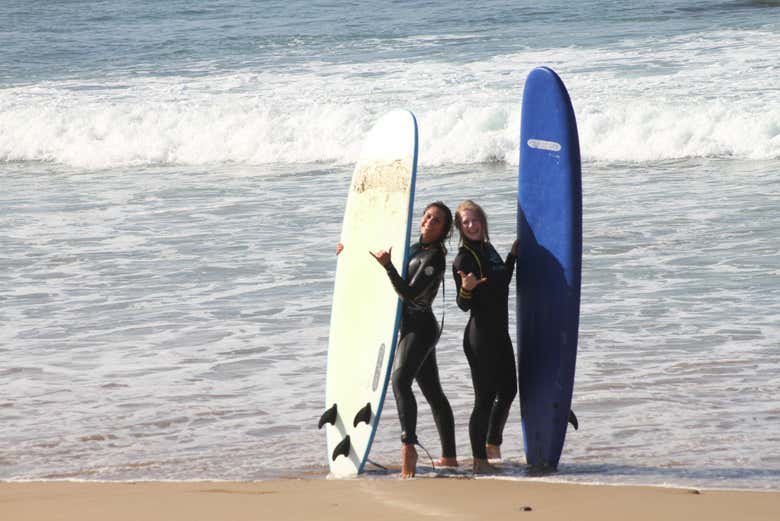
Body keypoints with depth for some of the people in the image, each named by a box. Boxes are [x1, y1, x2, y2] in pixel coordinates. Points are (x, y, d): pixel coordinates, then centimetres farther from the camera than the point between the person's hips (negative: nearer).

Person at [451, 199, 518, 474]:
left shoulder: (488, 250, 11)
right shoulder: (463, 259, -13)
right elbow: (464, 305, -15)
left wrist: (513, 256, 25)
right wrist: (466, 288, -35)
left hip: (499, 333, 9)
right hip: (480, 335, -9)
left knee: (508, 391, 20)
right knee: (485, 397, -5)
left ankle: (492, 444, 37)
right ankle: (480, 459, 2)